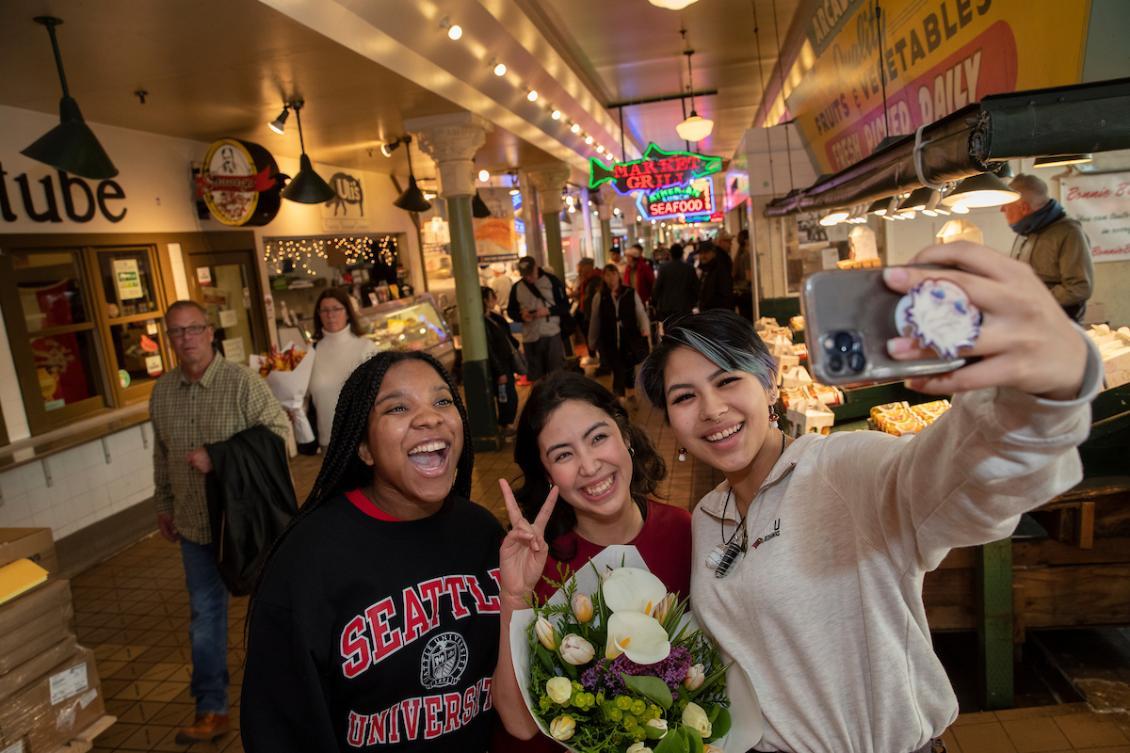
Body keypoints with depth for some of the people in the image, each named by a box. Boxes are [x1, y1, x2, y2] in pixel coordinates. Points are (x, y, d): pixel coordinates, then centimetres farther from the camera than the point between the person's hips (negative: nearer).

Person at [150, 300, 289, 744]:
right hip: (196, 526, 5)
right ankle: (211, 710, 28)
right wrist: (164, 505, 20)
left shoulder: (242, 383, -15)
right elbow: (162, 455, 14)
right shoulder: (162, 392, 4)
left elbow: (278, 431, -20)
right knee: (205, 616, 13)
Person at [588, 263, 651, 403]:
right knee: (618, 369, -6)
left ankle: (631, 392, 38)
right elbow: (595, 320, 5)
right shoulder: (599, 297, -1)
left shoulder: (630, 293, -1)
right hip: (609, 340, -1)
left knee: (629, 366, 15)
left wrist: (646, 328, -21)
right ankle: (620, 399, 5)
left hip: (629, 338, 1)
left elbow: (640, 312, -3)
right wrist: (592, 340, 11)